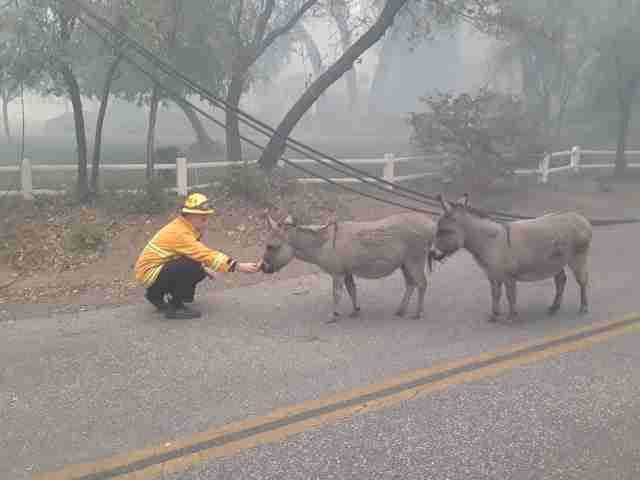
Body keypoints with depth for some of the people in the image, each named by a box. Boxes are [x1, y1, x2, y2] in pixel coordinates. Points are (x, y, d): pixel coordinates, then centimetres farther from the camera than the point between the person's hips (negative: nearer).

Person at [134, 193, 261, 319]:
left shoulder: (185, 227, 4)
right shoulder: (179, 233, -25)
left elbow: (198, 254, 14)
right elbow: (206, 255, -32)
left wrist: (204, 268, -5)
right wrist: (239, 266, -34)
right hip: (150, 272, -10)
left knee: (201, 270, 6)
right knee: (192, 267, -27)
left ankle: (156, 294, 17)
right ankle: (174, 307, -11)